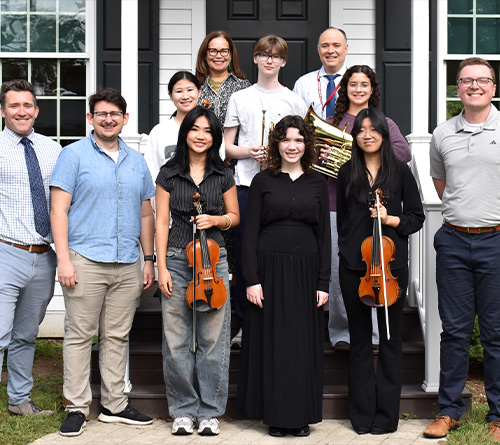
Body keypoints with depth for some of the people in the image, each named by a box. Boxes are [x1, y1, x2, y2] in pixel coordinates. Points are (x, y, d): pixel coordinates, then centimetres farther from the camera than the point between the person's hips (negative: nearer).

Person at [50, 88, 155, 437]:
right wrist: (64, 259, -13)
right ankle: (78, 407, 7)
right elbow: (59, 209, -5)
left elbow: (146, 214, 20)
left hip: (128, 265, 4)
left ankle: (115, 405, 19)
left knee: (117, 337, 10)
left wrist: (149, 259, 14)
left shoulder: (137, 161, 15)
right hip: (86, 261, -4)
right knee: (79, 335, -1)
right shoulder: (74, 155, 1)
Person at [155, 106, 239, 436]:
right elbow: (162, 222, 4)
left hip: (213, 260, 1)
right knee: (177, 340, 2)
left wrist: (216, 220, -7)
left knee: (213, 340, 1)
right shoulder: (169, 174, 5)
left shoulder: (223, 176, 7)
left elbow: (235, 217, 15)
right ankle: (183, 410, 15)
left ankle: (209, 412, 13)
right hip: (177, 260, 0)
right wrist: (161, 267, -3)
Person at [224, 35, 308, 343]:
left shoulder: (294, 101, 10)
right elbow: (227, 146, 10)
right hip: (247, 185, 0)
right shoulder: (240, 98, 10)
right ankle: (244, 321, 13)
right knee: (245, 253, 1)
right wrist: (248, 152, -10)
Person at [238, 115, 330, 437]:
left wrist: (324, 282, 1)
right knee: (272, 341, 3)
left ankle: (301, 415, 16)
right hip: (269, 267, -1)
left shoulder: (317, 183, 8)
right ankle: (276, 414, 15)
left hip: (305, 269, 2)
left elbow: (324, 233, 7)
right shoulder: (263, 181, 2)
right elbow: (250, 232, 0)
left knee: (304, 343, 5)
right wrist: (252, 279, -8)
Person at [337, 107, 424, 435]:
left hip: (391, 264, -1)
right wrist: (348, 247, 9)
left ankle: (386, 416, 14)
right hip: (354, 266, 2)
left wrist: (391, 219, -13)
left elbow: (417, 217, 4)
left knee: (390, 339, 4)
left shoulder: (400, 171, 2)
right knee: (360, 340, 8)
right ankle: (363, 416, 17)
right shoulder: (347, 173, 7)